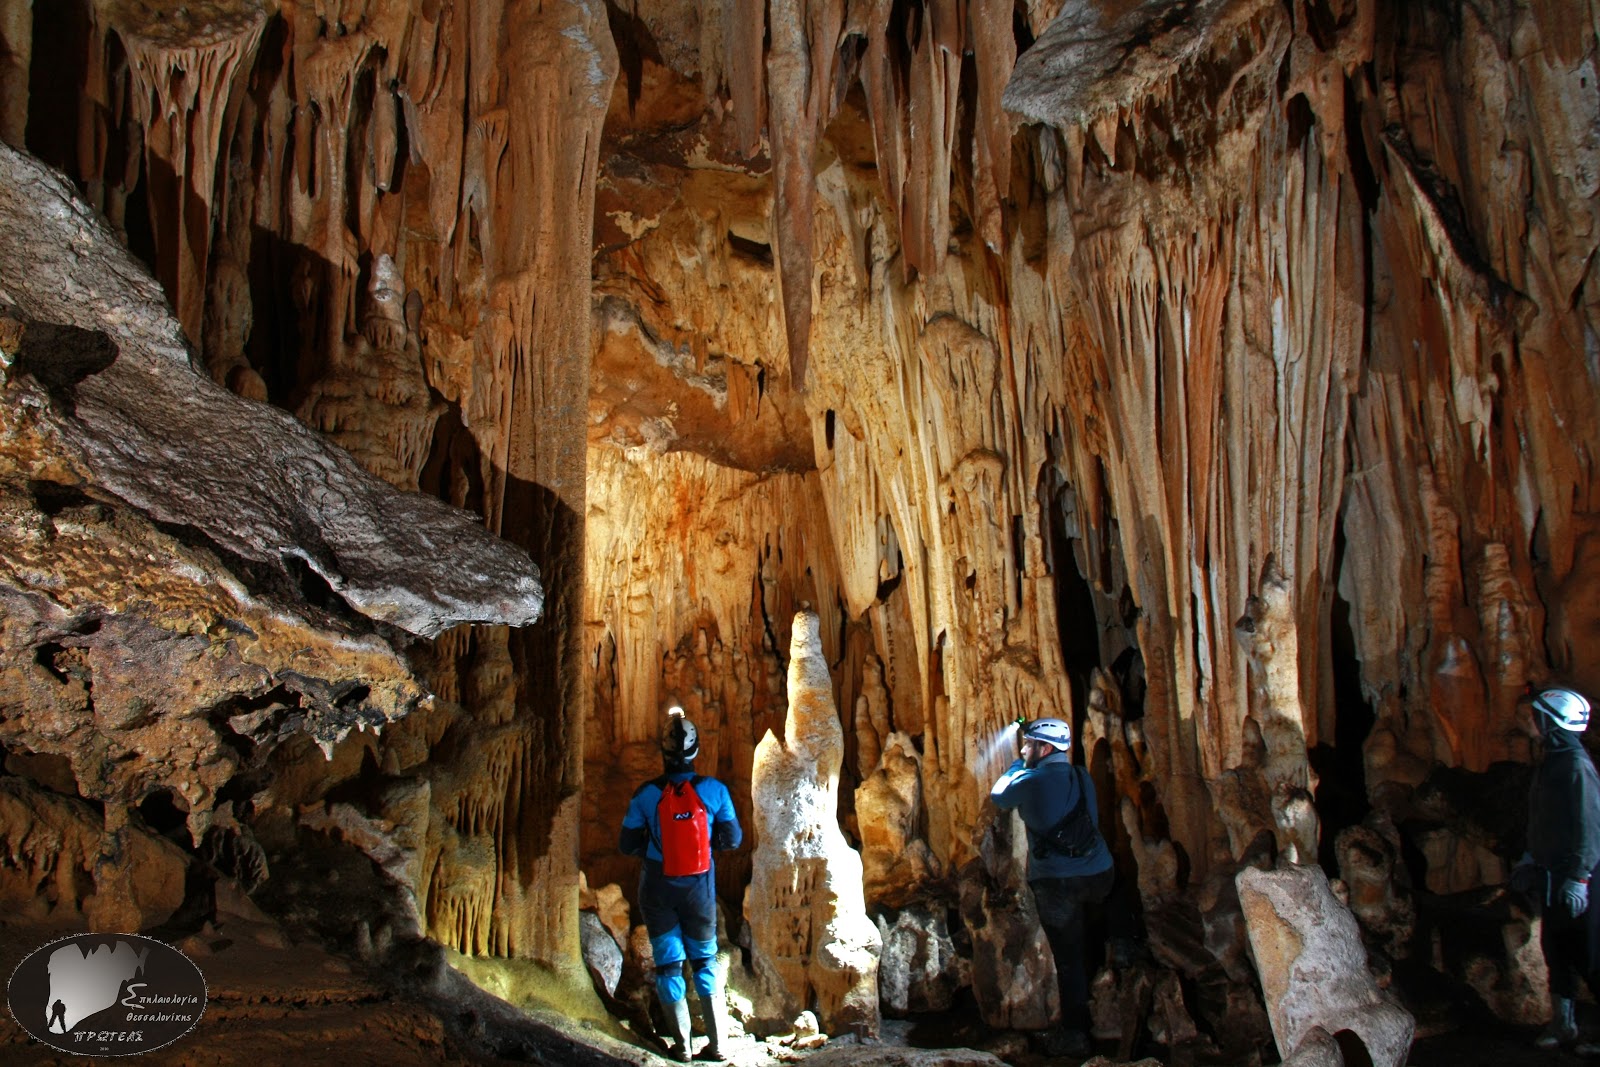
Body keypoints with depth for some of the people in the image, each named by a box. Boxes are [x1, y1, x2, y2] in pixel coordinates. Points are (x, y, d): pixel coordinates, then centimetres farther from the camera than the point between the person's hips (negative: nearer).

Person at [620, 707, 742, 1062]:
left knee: (668, 963, 12)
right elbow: (732, 838, -2)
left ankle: (682, 1044, 15)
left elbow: (627, 844, -6)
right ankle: (716, 1042, 15)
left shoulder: (646, 794, -14)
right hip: (700, 887, 1)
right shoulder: (714, 790, -12)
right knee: (705, 961, 17)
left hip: (658, 888, -1)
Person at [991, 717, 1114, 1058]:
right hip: (1099, 876, 5)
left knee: (1068, 958, 3)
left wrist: (1018, 765, 23)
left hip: (1056, 882, -5)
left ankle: (1074, 1035, 8)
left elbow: (998, 796, 9)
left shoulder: (1032, 782, -9)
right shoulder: (1083, 777, 7)